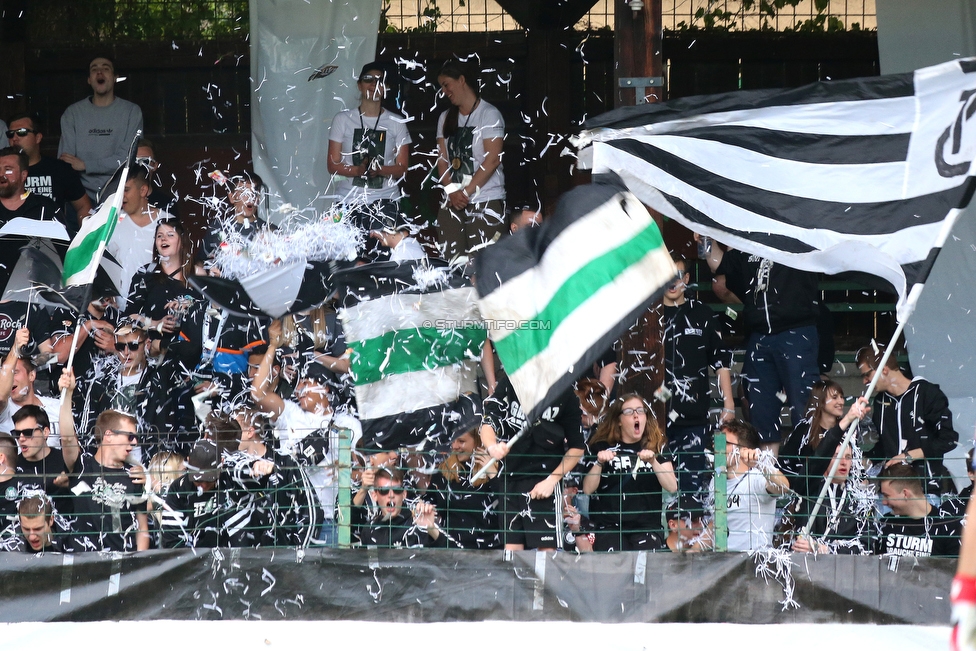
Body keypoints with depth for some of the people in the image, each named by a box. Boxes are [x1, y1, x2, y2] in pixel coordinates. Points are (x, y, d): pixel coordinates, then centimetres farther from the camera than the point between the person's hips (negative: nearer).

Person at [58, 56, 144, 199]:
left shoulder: (131, 112, 4)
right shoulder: (73, 113, 8)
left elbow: (128, 158, -6)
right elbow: (64, 165, 2)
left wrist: (85, 165, -8)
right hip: (82, 196, 1)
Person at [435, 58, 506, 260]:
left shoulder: (489, 114, -2)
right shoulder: (445, 119, 17)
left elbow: (492, 159, -10)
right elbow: (442, 160, 11)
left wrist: (466, 192, -13)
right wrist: (452, 191, -6)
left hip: (485, 204, -5)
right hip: (452, 203, 6)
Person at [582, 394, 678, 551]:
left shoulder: (657, 448, 11)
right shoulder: (602, 448, 9)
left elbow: (672, 487, -1)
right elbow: (588, 489, 2)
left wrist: (653, 462, -15)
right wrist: (599, 463, -14)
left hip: (647, 526, 1)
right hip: (609, 526, -1)